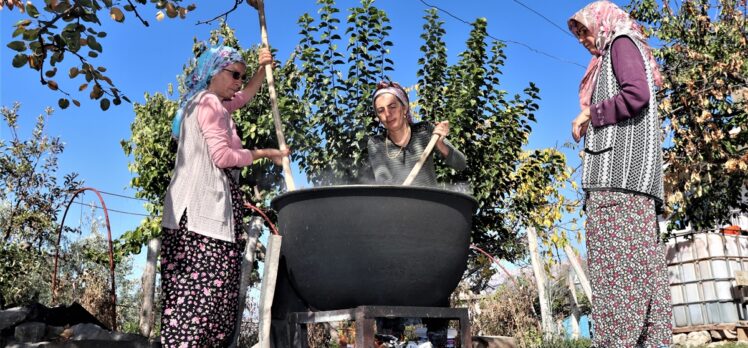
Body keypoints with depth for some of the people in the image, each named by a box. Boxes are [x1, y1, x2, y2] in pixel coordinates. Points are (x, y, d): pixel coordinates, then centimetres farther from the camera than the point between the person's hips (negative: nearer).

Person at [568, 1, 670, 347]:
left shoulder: (622, 43, 6)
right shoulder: (612, 57, 33)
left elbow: (635, 94, -12)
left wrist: (589, 115, -2)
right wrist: (591, 121, 15)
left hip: (620, 166, -10)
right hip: (628, 173, 10)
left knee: (614, 259, -17)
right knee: (640, 260, 1)